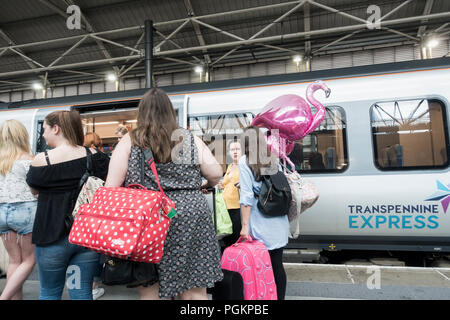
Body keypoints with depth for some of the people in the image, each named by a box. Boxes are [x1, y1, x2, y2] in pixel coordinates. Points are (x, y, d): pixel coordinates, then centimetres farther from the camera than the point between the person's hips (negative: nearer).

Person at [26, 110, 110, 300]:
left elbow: (33, 190, 7)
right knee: (82, 292, 11)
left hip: (52, 236, -1)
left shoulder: (41, 160, -10)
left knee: (49, 293, 19)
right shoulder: (94, 156, -6)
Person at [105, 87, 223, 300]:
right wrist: (205, 185, 26)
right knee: (194, 291, 10)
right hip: (190, 219, 1)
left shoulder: (129, 141, 2)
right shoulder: (191, 140, 6)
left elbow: (111, 187, -2)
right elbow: (216, 174, 5)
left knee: (150, 291, 11)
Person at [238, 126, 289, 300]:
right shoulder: (274, 160, 9)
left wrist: (245, 225, -11)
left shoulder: (245, 161, -6)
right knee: (277, 264, 12)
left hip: (260, 224, -5)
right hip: (278, 222, 5)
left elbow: (247, 196, -12)